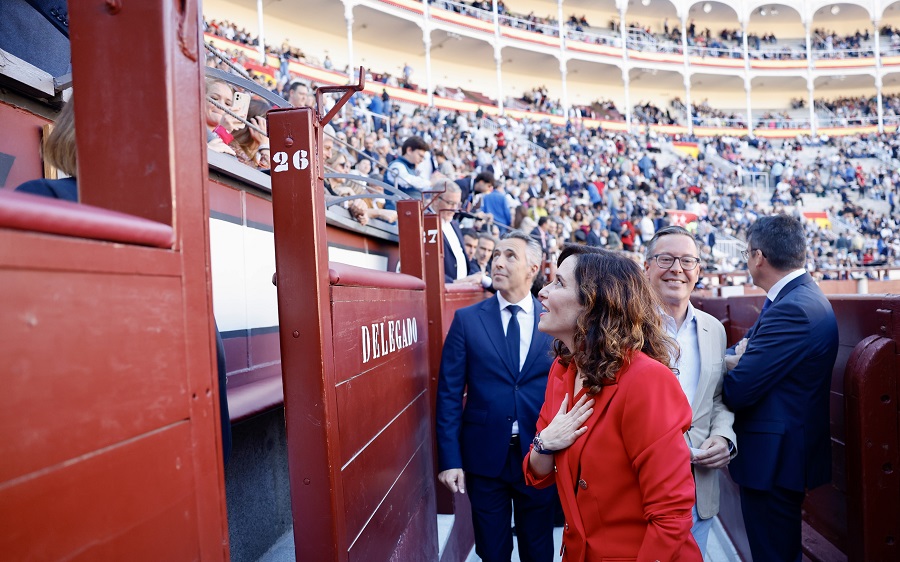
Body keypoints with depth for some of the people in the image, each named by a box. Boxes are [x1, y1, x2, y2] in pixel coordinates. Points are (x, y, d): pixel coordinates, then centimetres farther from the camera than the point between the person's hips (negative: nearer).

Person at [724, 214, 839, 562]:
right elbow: (751, 349, 8)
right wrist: (738, 360, -14)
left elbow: (737, 392, -26)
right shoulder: (802, 296, 9)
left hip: (773, 458, -10)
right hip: (785, 453, 10)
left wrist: (728, 363, -5)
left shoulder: (793, 309, -25)